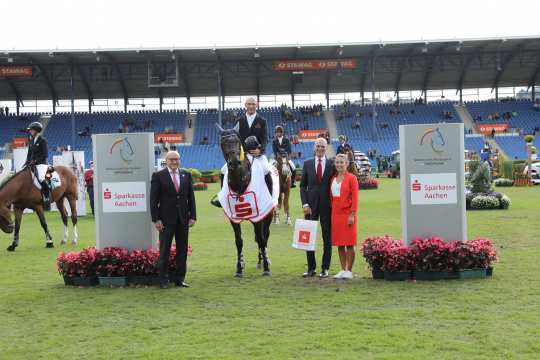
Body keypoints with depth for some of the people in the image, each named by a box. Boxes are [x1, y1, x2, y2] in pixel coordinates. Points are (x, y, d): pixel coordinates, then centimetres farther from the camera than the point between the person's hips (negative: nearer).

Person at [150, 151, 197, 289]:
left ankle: (179, 278, 16)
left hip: (183, 219, 4)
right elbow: (153, 199, -3)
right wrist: (156, 219, -10)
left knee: (182, 250, 7)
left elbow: (191, 197, 9)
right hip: (166, 219, -3)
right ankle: (163, 280, 9)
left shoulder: (186, 175, 9)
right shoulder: (158, 176, -1)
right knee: (164, 251, 1)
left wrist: (193, 216, 2)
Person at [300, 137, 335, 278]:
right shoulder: (307, 164, 7)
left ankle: (325, 268, 12)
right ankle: (311, 268, 12)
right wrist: (305, 204, -4)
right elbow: (302, 185, 7)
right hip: (311, 205, 1)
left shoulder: (332, 164, 2)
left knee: (327, 238, 4)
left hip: (327, 205, -1)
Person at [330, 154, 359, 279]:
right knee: (339, 244, 7)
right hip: (336, 214, 6)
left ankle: (349, 270, 5)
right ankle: (343, 270, 14)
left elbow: (355, 198, -8)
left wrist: (352, 215, -14)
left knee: (349, 244, -1)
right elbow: (331, 197, 14)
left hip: (347, 214, -6)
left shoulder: (352, 178, -4)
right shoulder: (333, 179, 12)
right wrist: (331, 212, 7)